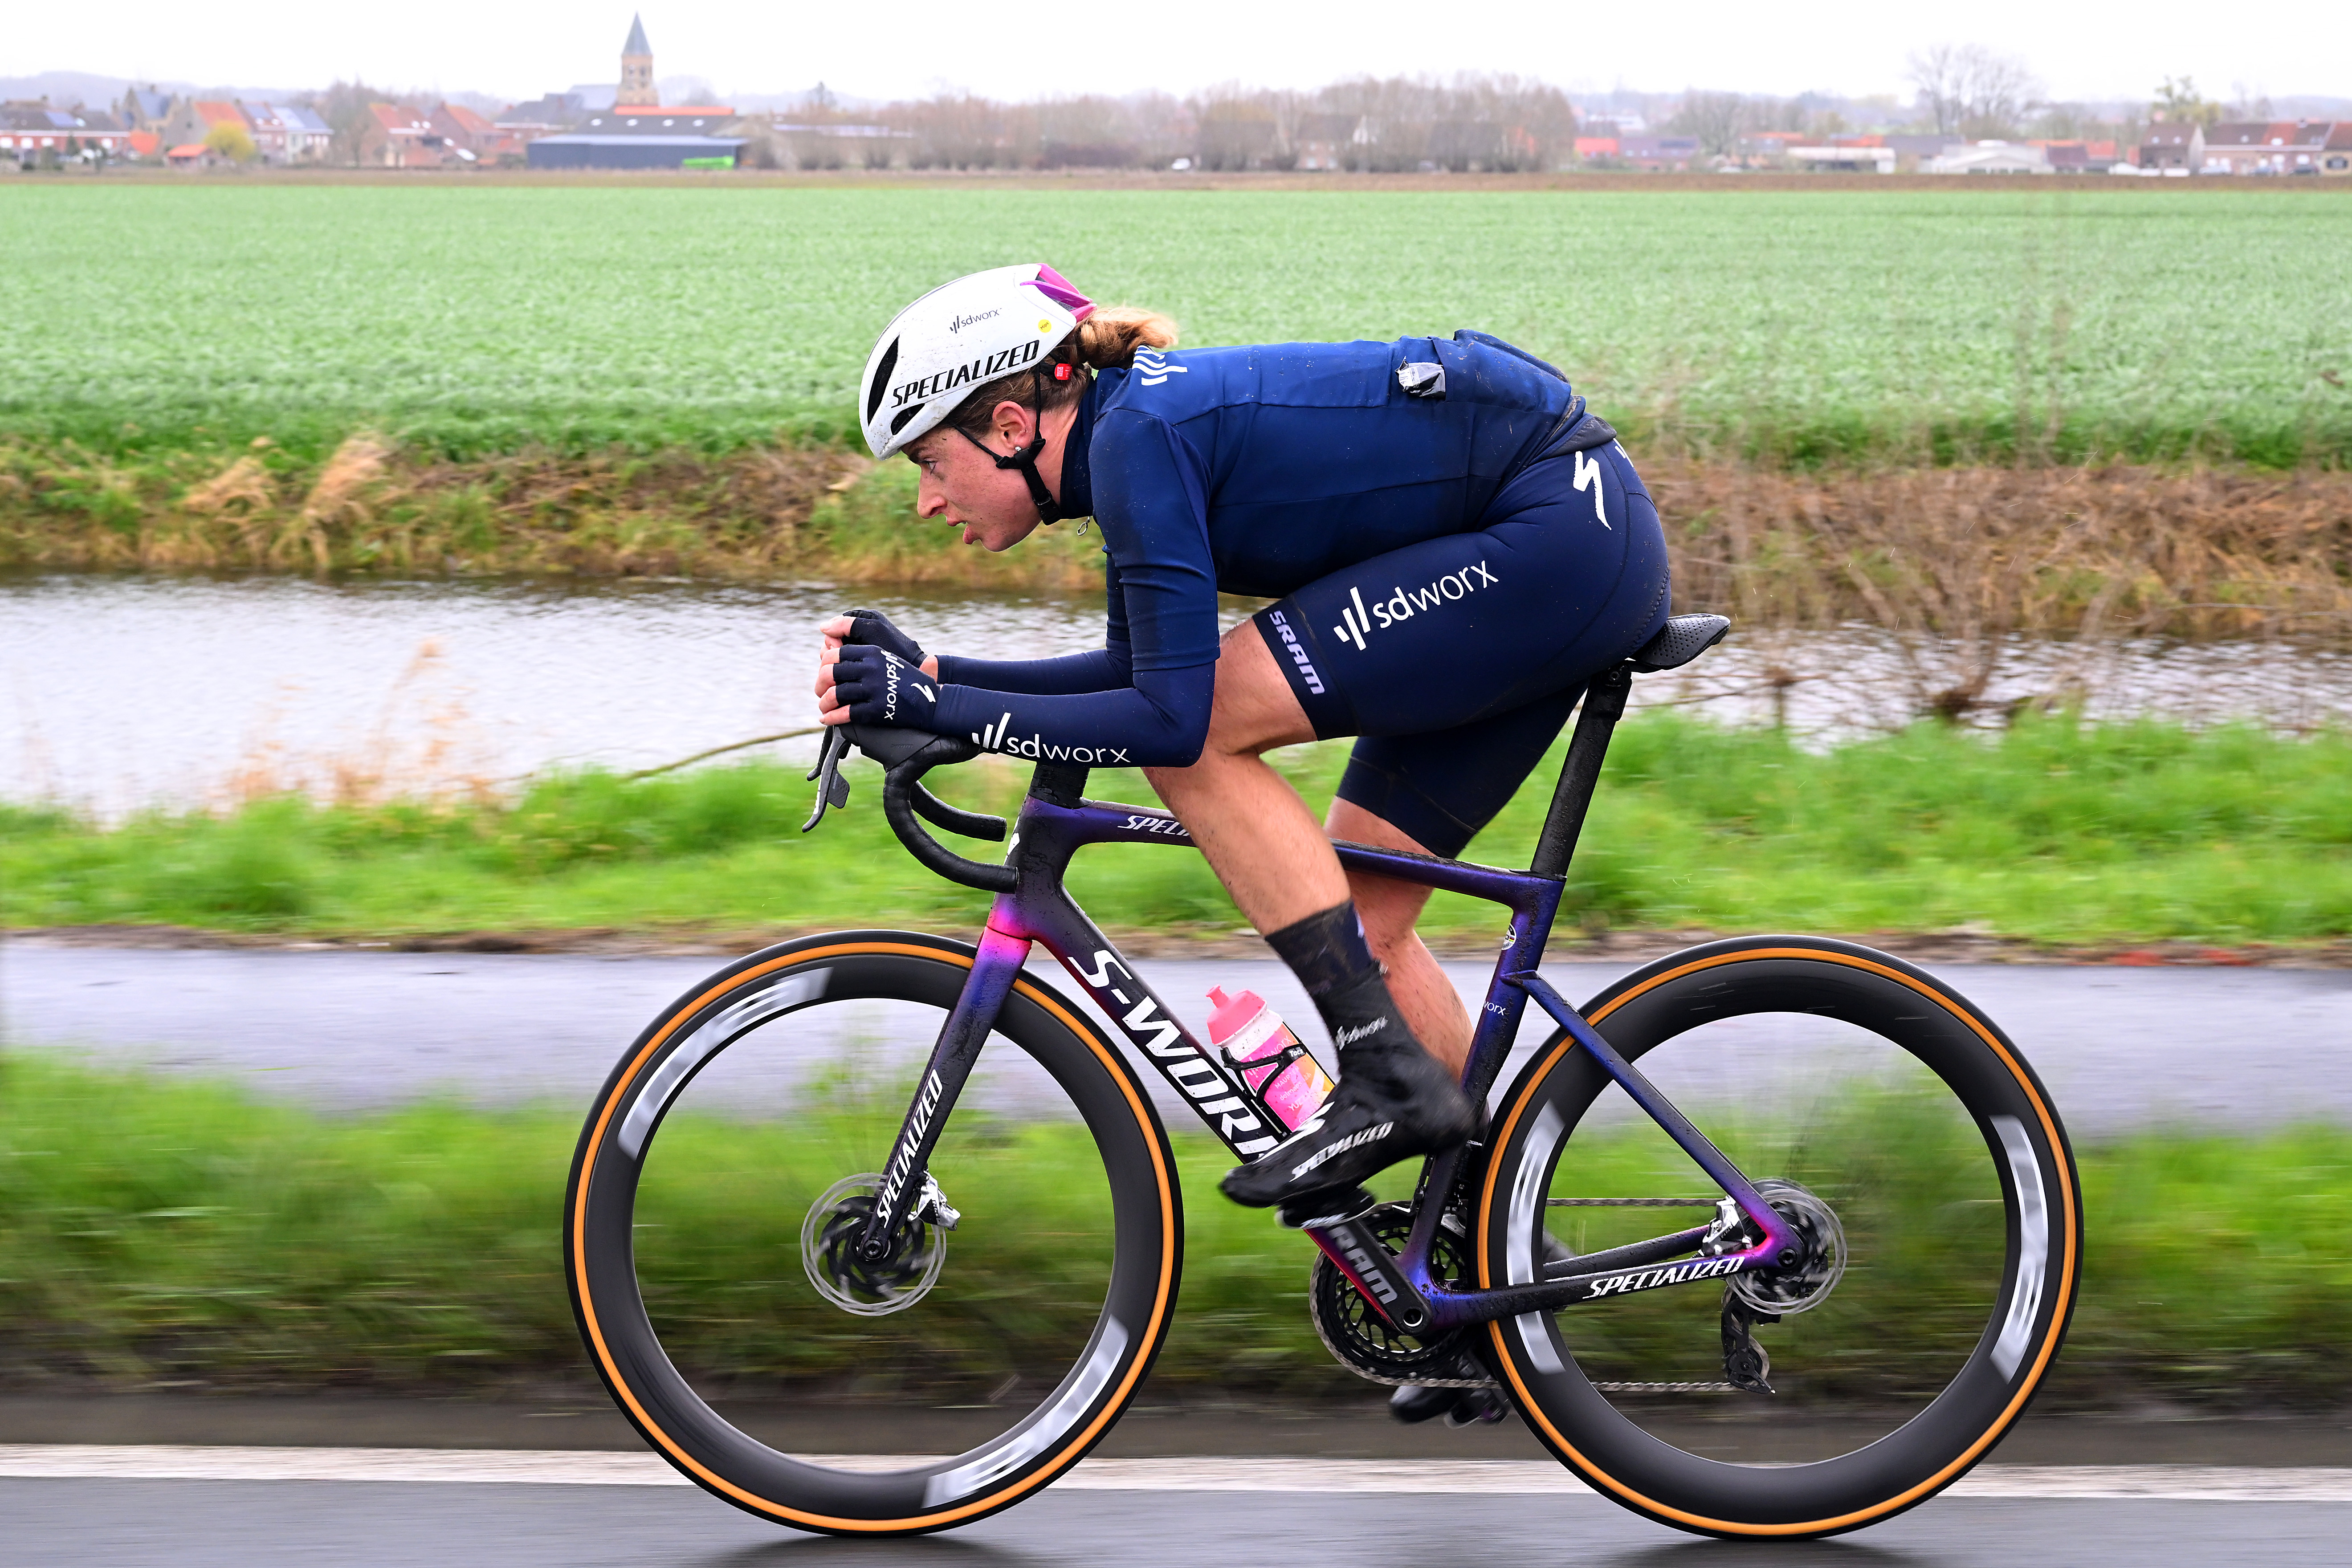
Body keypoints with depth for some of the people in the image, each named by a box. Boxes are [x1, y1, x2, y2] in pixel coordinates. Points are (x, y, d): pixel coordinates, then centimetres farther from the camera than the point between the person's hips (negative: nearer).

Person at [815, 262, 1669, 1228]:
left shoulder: (1142, 434, -18)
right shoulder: (1133, 429, 9)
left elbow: (1168, 719, -23)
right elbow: (1138, 670, 21)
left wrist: (940, 708, -17)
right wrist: (924, 672, 11)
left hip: (1564, 530, -10)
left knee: (1200, 736, -12)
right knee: (1355, 918, 10)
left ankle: (1390, 1077, -10)